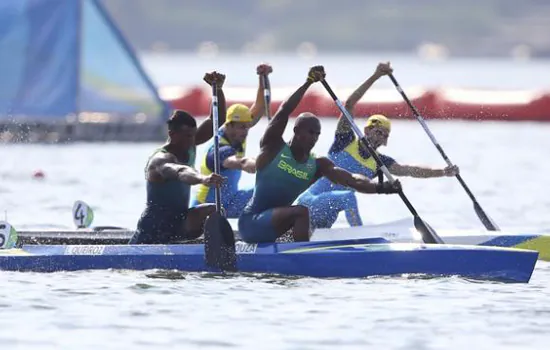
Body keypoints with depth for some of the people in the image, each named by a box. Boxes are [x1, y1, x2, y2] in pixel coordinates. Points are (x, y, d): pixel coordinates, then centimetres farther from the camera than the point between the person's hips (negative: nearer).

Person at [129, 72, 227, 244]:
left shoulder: (189, 149, -1)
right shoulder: (161, 159, -25)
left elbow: (217, 121, -5)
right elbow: (180, 172, -50)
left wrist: (218, 89, -22)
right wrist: (202, 178, -72)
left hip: (178, 222, 7)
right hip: (151, 235, -7)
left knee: (214, 212, -19)